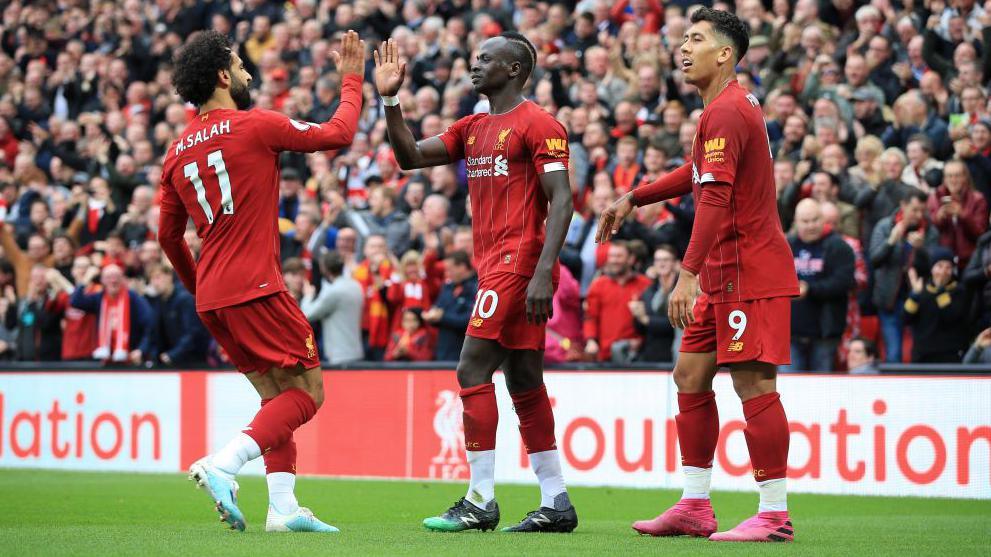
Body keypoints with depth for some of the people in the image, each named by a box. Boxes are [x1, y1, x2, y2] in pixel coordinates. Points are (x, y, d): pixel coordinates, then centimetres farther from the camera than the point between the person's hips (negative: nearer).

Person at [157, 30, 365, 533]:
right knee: (307, 392, -3)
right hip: (255, 288, -8)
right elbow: (338, 134, 2)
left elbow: (168, 235, 19)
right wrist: (351, 79, 17)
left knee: (278, 397, 15)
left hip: (211, 299, 8)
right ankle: (221, 465, -20)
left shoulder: (177, 152, 12)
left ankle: (282, 507, 5)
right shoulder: (256, 126, -7)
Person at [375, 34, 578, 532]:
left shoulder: (539, 125, -8)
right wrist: (390, 100, 4)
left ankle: (480, 500, -9)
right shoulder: (472, 129, 17)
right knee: (524, 383, 9)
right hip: (494, 264, 9)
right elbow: (409, 157, 16)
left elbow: (561, 200, -14)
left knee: (473, 371, -11)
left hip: (517, 261, -9)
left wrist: (544, 271, -22)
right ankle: (556, 504, 12)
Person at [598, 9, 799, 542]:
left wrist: (689, 273, -29)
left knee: (753, 382, -9)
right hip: (724, 276, 11)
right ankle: (694, 507, 15)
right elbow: (697, 175, 33)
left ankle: (774, 515, -5)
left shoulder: (726, 112, -16)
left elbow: (715, 197, -25)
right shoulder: (730, 107, 17)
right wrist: (632, 198, 30)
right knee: (690, 375, 11)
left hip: (750, 270, -11)